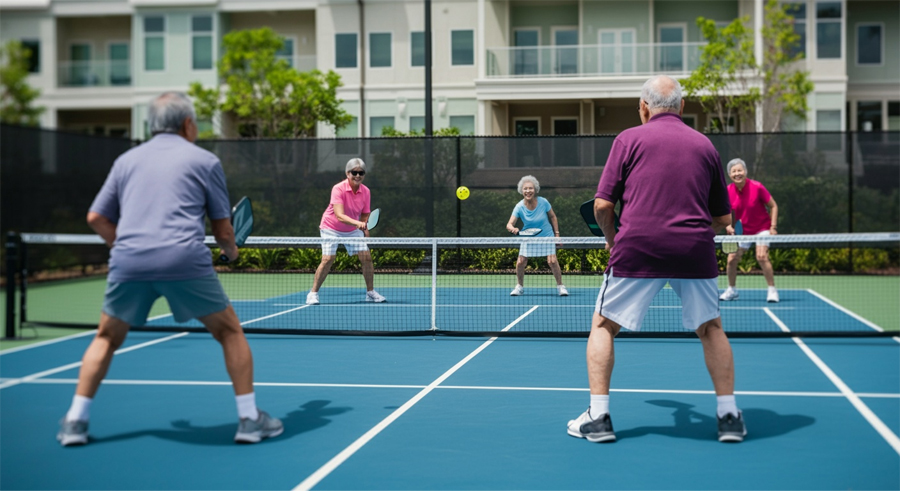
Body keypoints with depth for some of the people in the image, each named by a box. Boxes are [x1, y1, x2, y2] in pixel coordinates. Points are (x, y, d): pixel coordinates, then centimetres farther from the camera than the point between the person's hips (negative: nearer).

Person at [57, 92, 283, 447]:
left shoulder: (126, 160, 21)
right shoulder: (204, 161, 12)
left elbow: (96, 218, 19)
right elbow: (223, 230, 12)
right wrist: (231, 251, 33)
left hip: (129, 261, 3)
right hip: (186, 261, -3)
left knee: (107, 338, 22)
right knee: (229, 331, 14)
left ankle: (75, 422, 19)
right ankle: (249, 419, 13)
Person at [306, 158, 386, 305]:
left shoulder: (366, 191, -10)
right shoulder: (338, 189, -25)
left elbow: (365, 216, 2)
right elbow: (339, 215, -35)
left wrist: (365, 229, -11)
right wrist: (357, 223, -49)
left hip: (353, 230, 5)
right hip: (331, 228, -5)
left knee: (366, 257, -5)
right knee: (328, 259, -17)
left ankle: (370, 292, 12)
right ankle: (313, 294, -3)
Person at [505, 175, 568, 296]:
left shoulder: (543, 202, -16)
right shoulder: (519, 207, -18)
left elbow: (553, 217, 0)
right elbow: (510, 224, -25)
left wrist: (557, 233, -2)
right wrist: (512, 228, -48)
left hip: (546, 236, -1)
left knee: (552, 261, -15)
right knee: (520, 262, -7)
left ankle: (560, 286, 3)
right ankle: (519, 286, 16)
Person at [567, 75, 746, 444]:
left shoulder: (629, 139, 6)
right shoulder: (705, 145, 14)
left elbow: (602, 205, 0)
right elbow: (723, 218, 16)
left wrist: (613, 241, 17)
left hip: (637, 250, -2)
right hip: (696, 251, 2)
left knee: (603, 326, 12)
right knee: (710, 329, 20)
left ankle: (598, 417, 8)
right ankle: (728, 416, 17)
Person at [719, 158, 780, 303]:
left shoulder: (756, 187, -17)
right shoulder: (728, 191, -9)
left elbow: (773, 206, -7)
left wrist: (773, 227, -14)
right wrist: (728, 225, -16)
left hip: (762, 228, -4)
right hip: (741, 231, 4)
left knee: (762, 256, -23)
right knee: (732, 260, -3)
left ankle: (772, 290, -10)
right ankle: (732, 290, 21)